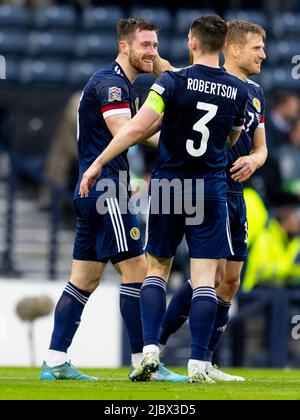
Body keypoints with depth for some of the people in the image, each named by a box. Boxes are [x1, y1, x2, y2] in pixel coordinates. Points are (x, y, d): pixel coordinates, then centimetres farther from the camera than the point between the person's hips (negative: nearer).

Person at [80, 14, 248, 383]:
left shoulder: (173, 81, -10)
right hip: (211, 191, 1)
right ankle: (197, 365, -5)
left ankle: (150, 350, -1)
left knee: (156, 270, 12)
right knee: (204, 279, 1)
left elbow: (137, 127, -16)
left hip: (168, 185, -1)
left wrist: (98, 164, -10)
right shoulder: (238, 90, 1)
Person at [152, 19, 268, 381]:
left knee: (230, 280, 7)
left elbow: (260, 147, 19)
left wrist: (253, 161, -1)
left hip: (234, 193, 8)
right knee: (211, 273, -14)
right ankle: (154, 344, -5)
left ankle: (205, 364, 12)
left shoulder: (255, 93, 15)